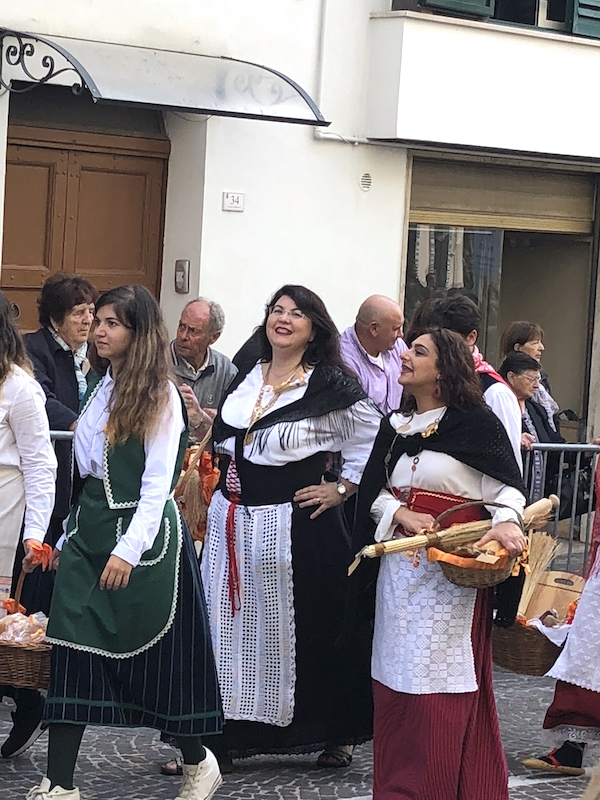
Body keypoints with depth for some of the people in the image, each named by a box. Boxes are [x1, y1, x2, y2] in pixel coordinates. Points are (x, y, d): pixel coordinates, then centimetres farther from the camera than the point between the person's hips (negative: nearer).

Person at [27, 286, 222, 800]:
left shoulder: (161, 397, -9)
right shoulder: (100, 389, 12)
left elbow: (157, 484, -15)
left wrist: (128, 549, -22)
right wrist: (70, 536, 15)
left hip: (143, 534, -6)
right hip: (89, 532, 6)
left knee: (155, 651, 3)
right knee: (74, 652, -1)